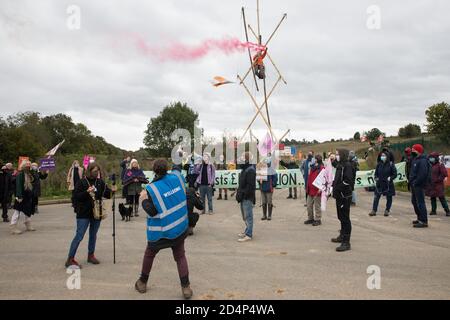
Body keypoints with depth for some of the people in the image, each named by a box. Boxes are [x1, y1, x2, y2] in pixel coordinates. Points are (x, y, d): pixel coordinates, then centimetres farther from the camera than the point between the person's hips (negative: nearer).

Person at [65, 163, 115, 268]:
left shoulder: (100, 182, 4)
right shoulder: (81, 182, -8)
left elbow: (106, 194, 7)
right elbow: (76, 196, -12)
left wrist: (112, 191, -14)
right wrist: (87, 192, -26)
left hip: (97, 213, 5)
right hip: (84, 214, -4)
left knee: (93, 235, 15)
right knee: (79, 236, -5)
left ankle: (91, 255, 30)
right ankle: (70, 259, 2)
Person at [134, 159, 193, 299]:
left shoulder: (152, 188, -18)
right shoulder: (176, 177, -7)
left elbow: (152, 212, -19)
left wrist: (144, 199, -5)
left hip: (161, 231, -3)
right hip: (180, 227, 3)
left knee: (149, 255, 21)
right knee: (180, 256, 14)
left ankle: (142, 282, 36)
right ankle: (186, 287, 6)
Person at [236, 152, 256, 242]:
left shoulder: (250, 170, -16)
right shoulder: (244, 169, 16)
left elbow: (250, 185, -22)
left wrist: (243, 194, -21)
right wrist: (239, 193, 14)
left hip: (247, 197, -10)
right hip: (243, 197, 10)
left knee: (248, 216, -4)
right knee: (245, 216, 17)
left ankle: (248, 235, 1)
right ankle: (247, 232, 28)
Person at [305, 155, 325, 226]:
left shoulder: (322, 168, -11)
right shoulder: (313, 167, 14)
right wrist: (307, 187, 18)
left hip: (317, 190, -8)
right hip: (310, 190, 8)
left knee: (317, 206, 1)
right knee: (309, 204, 13)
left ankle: (318, 220, 12)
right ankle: (310, 218, 25)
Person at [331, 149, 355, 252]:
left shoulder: (347, 165, -15)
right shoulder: (340, 165, 13)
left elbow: (348, 181, -23)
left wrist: (337, 188, -19)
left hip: (345, 196, -10)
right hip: (339, 195, 10)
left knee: (345, 218, -6)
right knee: (341, 217, 20)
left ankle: (346, 242, -3)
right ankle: (342, 236, 34)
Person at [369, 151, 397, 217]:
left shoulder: (391, 164, -6)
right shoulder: (379, 164, 4)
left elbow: (395, 174, -4)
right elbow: (376, 173, 16)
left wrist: (390, 178, -18)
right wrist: (376, 178, -1)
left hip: (388, 184, -2)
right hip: (379, 184, 3)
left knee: (389, 198, 7)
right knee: (376, 197, -1)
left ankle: (387, 211, 20)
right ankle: (374, 210, 3)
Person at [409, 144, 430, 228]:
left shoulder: (422, 161, -17)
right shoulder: (415, 159, 16)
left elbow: (422, 174, -25)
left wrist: (415, 182, -21)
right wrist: (411, 181, 11)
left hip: (419, 186, -11)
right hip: (414, 185, 11)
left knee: (420, 203, -9)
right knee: (414, 201, 18)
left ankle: (424, 221, -6)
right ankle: (420, 218, 30)